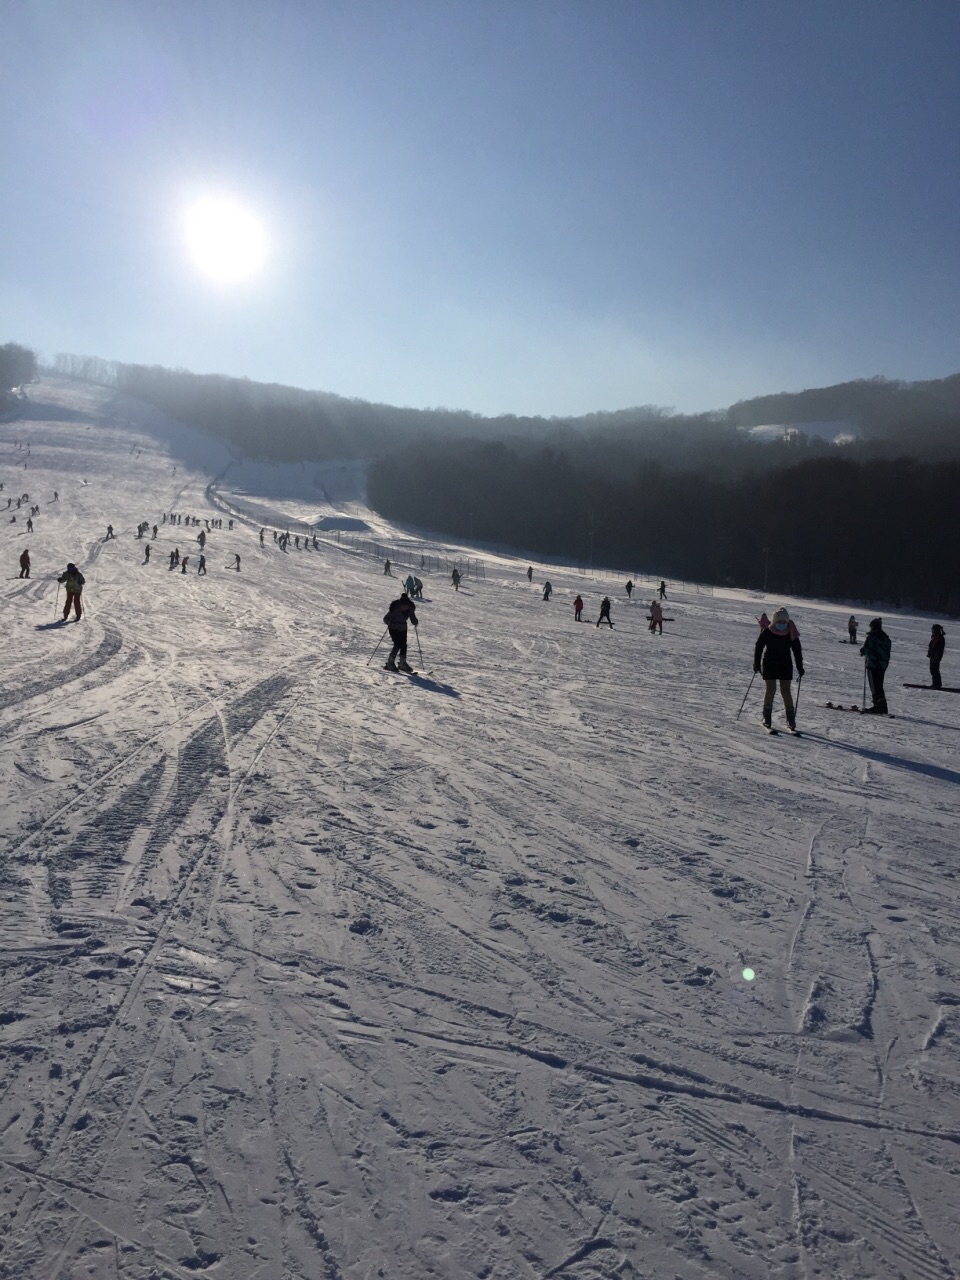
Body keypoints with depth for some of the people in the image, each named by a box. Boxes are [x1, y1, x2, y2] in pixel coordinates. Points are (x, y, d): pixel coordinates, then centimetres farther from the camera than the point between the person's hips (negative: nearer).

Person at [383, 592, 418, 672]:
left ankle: (402, 663, 20)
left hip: (403, 628, 5)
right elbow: (386, 618, -20)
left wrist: (415, 622, -21)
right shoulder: (394, 607, -26)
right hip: (393, 628, -5)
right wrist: (389, 622, -39)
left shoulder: (410, 608, -13)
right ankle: (389, 663, -6)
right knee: (398, 644, -15)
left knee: (404, 645, 4)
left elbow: (412, 617, -1)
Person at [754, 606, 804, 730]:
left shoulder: (791, 634, -5)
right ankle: (767, 718, 4)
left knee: (786, 691, -2)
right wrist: (756, 664, -3)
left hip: (785, 665, 1)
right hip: (769, 664, -1)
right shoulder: (767, 632, -8)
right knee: (770, 689, -5)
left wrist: (800, 668, 1)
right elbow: (758, 647, 1)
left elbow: (797, 650, 2)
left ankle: (791, 719, 4)